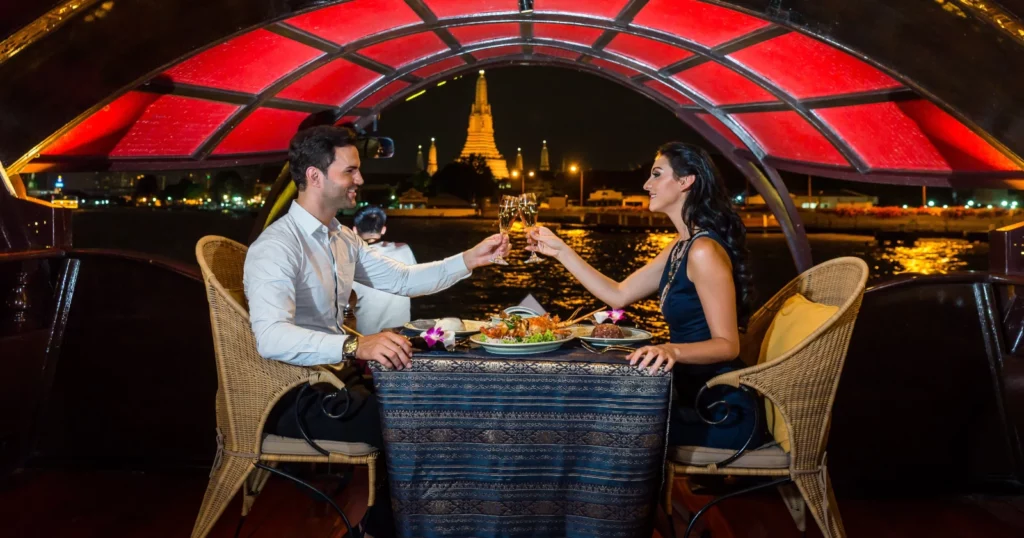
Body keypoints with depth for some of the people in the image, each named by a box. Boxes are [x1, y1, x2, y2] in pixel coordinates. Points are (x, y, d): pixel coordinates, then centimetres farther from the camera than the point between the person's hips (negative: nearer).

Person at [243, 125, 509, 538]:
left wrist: (469, 260, 3)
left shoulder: (342, 238, 8)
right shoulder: (277, 247, -22)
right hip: (293, 396, -9)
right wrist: (355, 346, -49)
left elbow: (402, 279, 14)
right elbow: (271, 337, -36)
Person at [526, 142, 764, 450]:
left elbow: (727, 344, -22)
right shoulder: (681, 247, 10)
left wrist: (672, 350, -39)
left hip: (721, 409, -8)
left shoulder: (704, 251, -20)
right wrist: (561, 251, 9)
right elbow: (618, 295, 10)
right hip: (696, 393, 8)